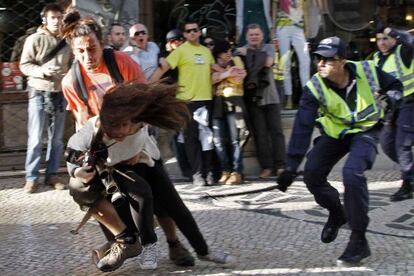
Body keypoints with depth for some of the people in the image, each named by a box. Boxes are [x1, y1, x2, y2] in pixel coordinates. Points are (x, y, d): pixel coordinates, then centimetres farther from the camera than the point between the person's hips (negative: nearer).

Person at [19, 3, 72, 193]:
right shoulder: (35, 39, -7)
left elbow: (72, 65, 16)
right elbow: (24, 65, -7)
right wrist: (43, 71, -22)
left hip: (60, 94, 4)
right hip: (39, 93, -4)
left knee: (57, 138, 10)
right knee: (35, 138, -2)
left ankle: (52, 174, 20)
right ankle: (31, 177, 6)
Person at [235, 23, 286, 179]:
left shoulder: (268, 48, 11)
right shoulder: (241, 52, 8)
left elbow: (268, 62, -8)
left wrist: (249, 55, -7)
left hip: (270, 97, 1)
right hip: (252, 98, -1)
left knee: (276, 131, -1)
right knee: (260, 134, -3)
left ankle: (280, 165, 1)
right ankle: (266, 166, 0)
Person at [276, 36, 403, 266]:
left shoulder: (367, 71, -20)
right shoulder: (315, 88, -20)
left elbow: (394, 84, 2)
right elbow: (302, 127, -25)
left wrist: (392, 94, -23)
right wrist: (291, 167, -31)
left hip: (365, 131, -3)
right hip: (334, 134, 3)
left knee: (352, 173, -27)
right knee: (312, 174, -8)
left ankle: (359, 240, -14)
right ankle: (337, 213, 25)